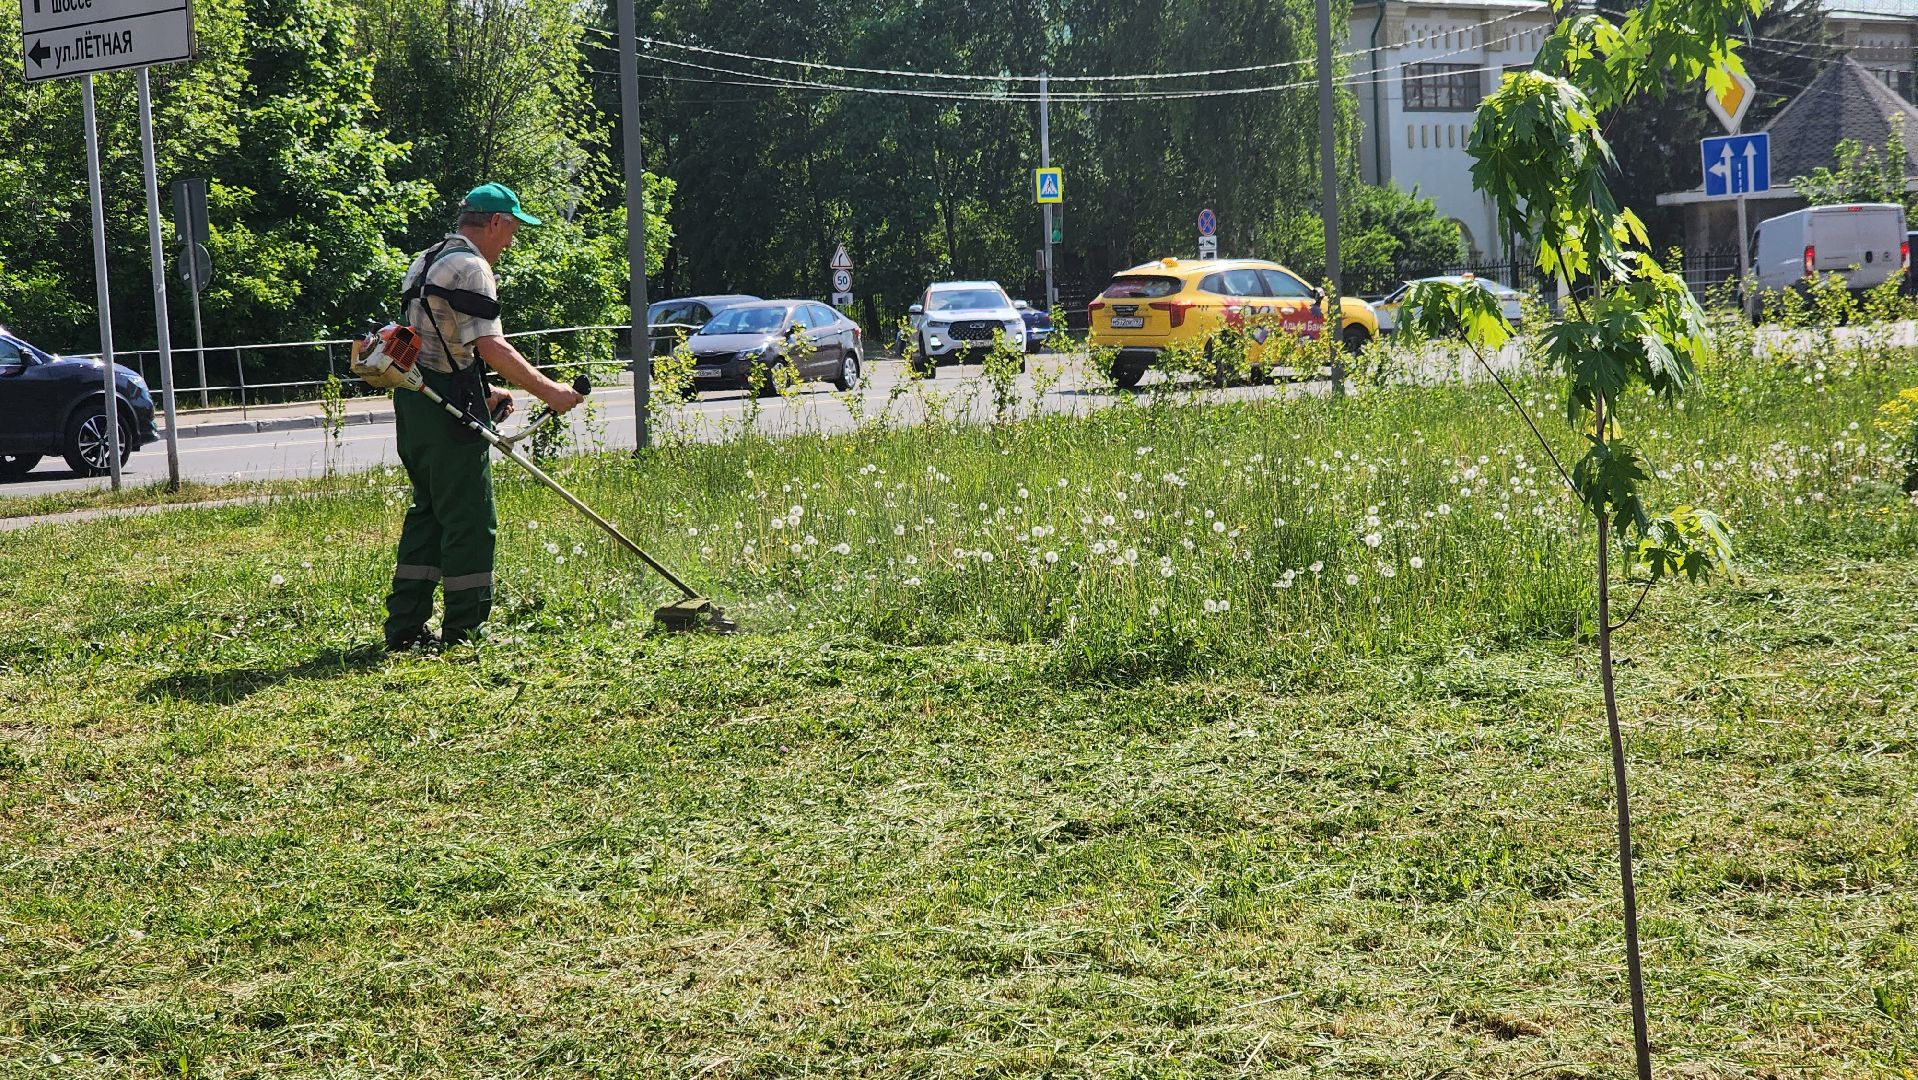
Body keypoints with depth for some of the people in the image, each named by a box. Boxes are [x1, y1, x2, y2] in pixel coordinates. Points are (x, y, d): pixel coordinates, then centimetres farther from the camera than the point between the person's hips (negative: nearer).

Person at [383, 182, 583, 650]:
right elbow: (491, 347, -22)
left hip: (415, 401, 10)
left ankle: (405, 627, 15)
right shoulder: (470, 267, -13)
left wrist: (482, 395, 24)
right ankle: (463, 630, 0)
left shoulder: (425, 261, 19)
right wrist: (547, 391, -18)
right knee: (470, 519, -3)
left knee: (428, 511, 15)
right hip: (450, 410, -10)